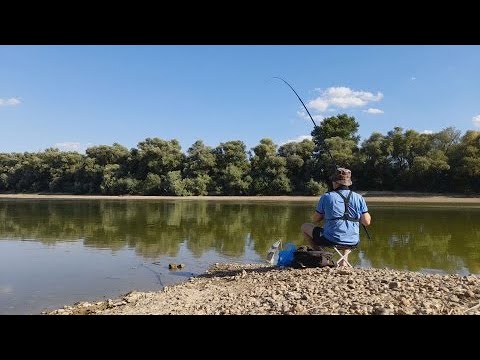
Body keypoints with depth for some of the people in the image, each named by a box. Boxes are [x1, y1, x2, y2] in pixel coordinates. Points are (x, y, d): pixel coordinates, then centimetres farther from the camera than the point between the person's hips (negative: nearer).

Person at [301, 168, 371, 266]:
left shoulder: (326, 197, -7)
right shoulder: (359, 198, -1)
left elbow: (315, 220, 1)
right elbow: (367, 222, 1)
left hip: (331, 241, -3)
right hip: (353, 243, 4)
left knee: (305, 227, 20)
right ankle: (344, 260, 24)